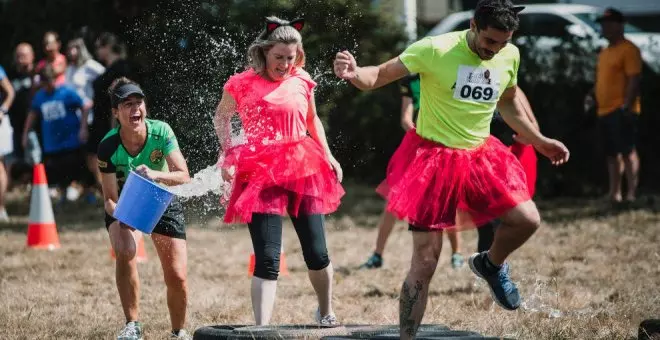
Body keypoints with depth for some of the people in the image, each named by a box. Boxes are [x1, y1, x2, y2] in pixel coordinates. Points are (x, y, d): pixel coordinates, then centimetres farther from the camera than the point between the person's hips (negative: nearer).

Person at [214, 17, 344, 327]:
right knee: (267, 259, -11)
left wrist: (328, 156, 15)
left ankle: (326, 313, 34)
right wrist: (227, 154, 1)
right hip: (261, 176, -3)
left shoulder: (302, 81, 5)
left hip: (303, 171, 3)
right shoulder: (242, 84, -4)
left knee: (316, 254, 8)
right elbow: (221, 117, 14)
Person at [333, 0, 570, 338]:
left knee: (527, 219, -12)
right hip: (433, 158, -5)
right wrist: (355, 74, -40)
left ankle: (491, 264, 22)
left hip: (480, 156, 5)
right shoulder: (435, 50, -20)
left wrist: (539, 141, 20)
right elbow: (379, 75, -18)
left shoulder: (510, 56, -2)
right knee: (425, 262, -5)